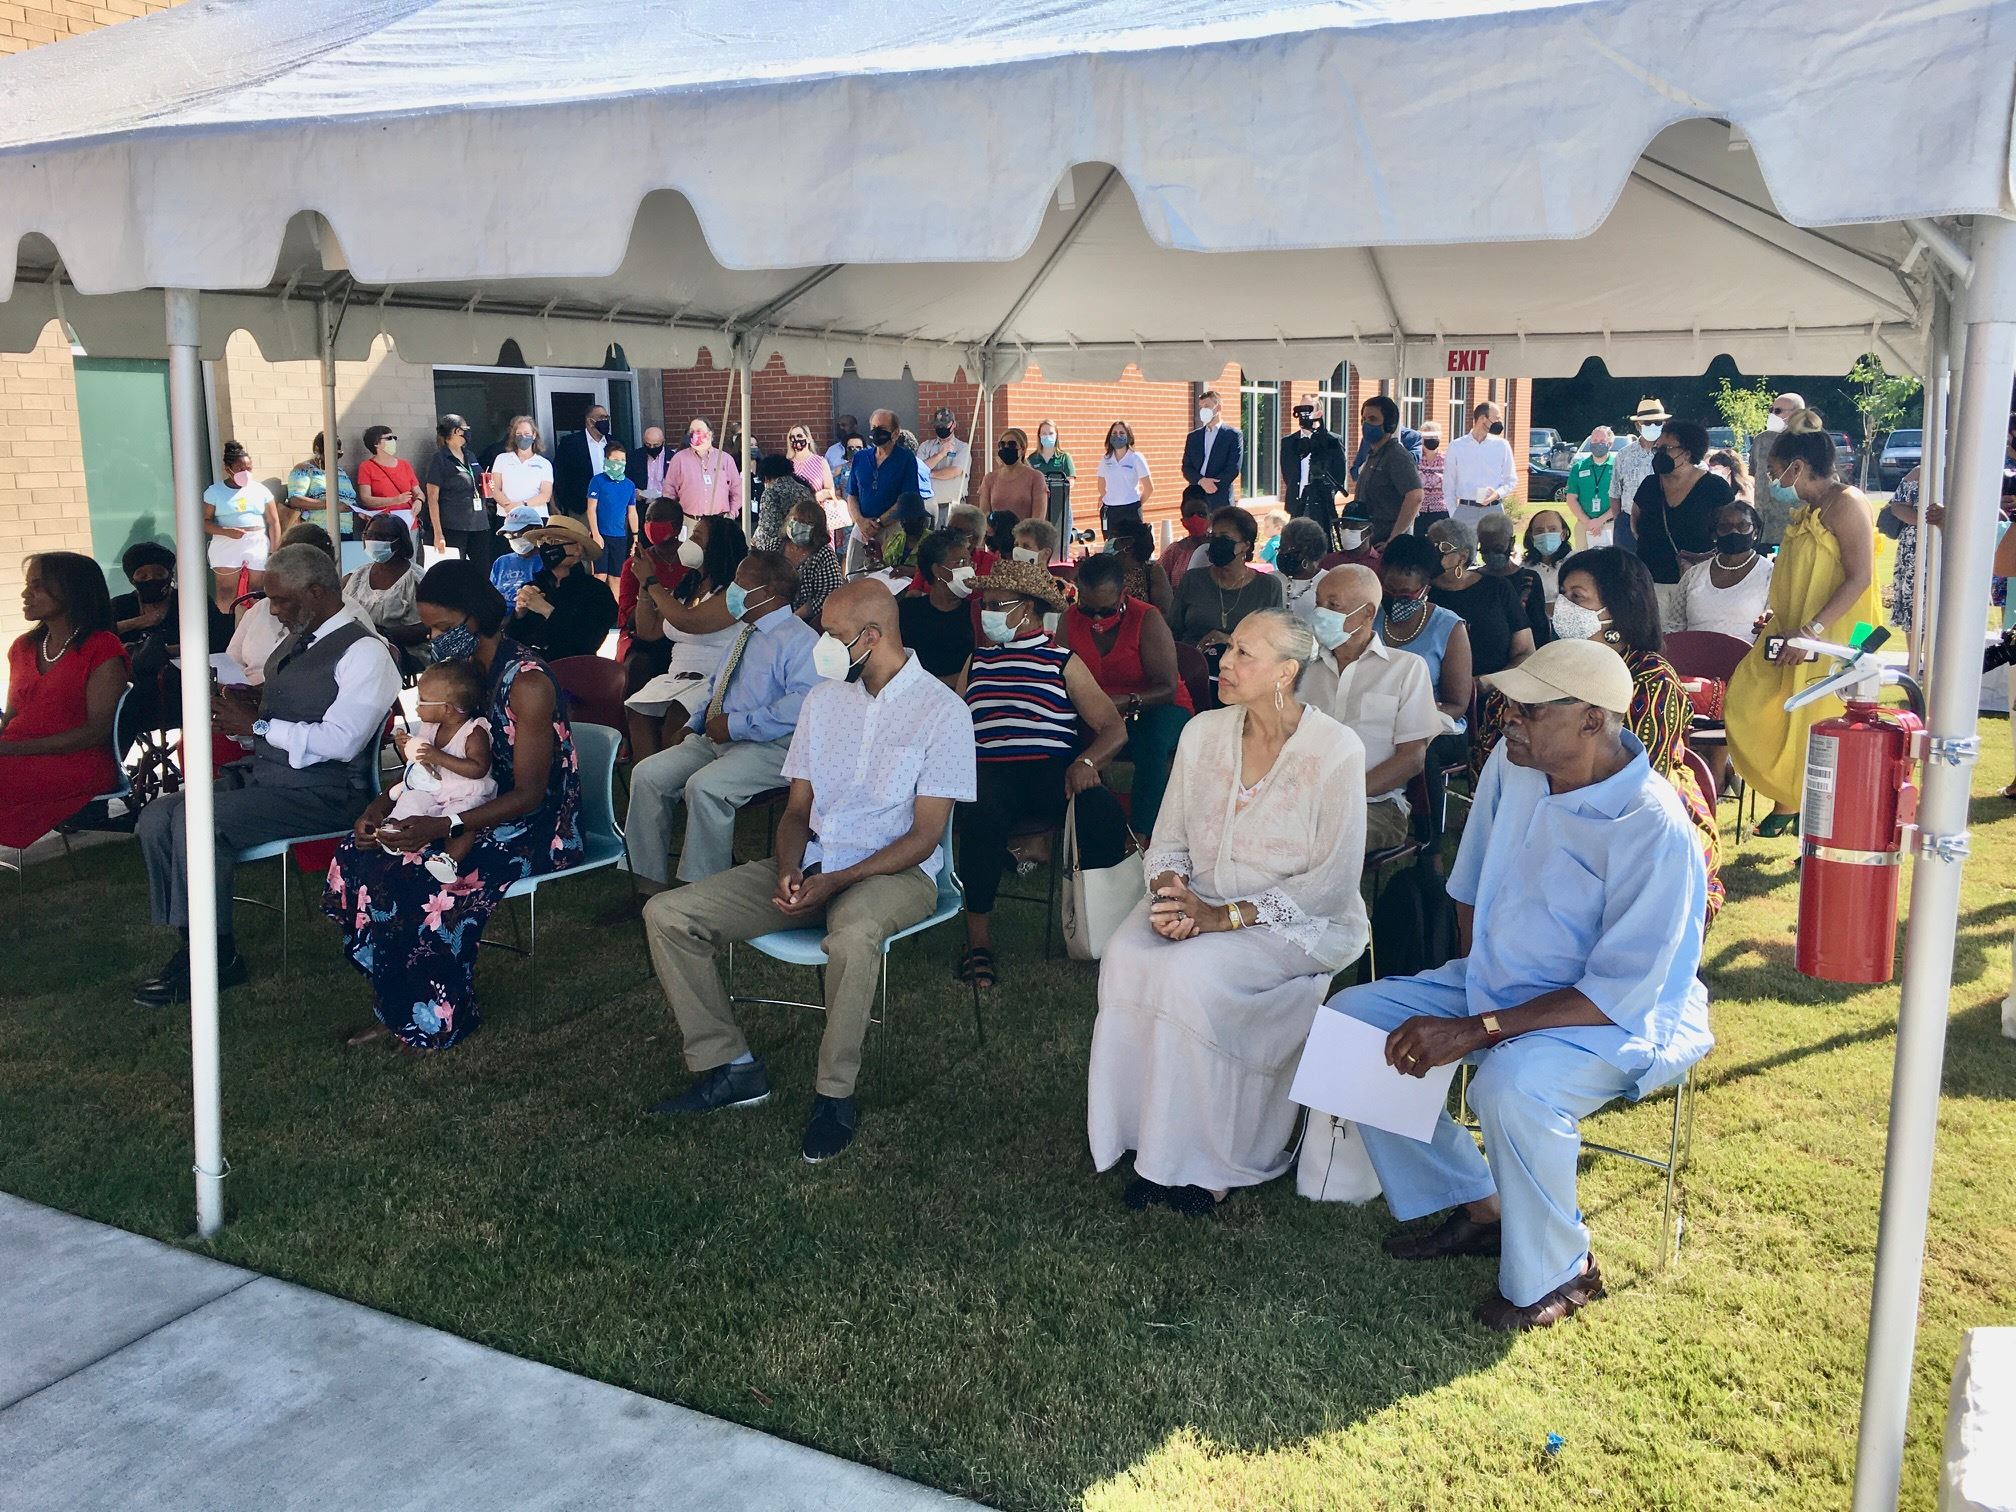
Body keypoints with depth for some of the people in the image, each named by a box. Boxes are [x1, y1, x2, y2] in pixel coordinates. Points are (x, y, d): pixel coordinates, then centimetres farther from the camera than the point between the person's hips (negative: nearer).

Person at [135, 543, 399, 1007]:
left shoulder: (364, 652, -11)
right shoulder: (294, 643, 18)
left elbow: (340, 741, -21)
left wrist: (257, 724, -16)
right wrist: (248, 706, 3)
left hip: (322, 791, -9)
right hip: (260, 774, 9)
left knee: (195, 819, -25)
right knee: (156, 818, -8)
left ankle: (216, 957, -12)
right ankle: (192, 945, -3)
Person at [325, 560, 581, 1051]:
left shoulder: (527, 683, -18)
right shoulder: (462, 669, 7)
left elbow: (529, 794, -21)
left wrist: (444, 826, -31)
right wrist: (383, 803, -6)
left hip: (535, 823, -8)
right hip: (479, 807, 8)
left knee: (419, 880, -29)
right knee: (360, 856, -12)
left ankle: (434, 1020, -8)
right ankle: (395, 1009, -4)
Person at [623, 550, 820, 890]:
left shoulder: (799, 639, -10)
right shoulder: (743, 630, 20)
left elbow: (802, 704, -26)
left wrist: (736, 725, -23)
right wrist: (694, 724, 14)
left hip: (769, 747, -9)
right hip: (715, 739, 9)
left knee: (704, 786, -32)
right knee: (647, 774, -6)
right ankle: (651, 881, 0)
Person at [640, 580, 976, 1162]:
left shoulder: (942, 711, -8)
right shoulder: (823, 697, 11)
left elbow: (925, 835, -11)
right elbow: (797, 808, 12)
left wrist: (835, 882, -21)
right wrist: (788, 871, -11)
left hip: (895, 871, -6)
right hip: (810, 864, 6)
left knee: (852, 936, -42)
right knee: (666, 914, -9)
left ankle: (835, 1094, -22)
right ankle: (728, 1068, -3)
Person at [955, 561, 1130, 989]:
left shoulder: (1063, 662, 14)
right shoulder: (977, 661, 25)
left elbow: (1113, 728, 5)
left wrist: (1086, 762, -16)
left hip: (1053, 768, -1)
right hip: (989, 770, 1)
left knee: (1104, 810, -32)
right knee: (981, 815, -35)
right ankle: (978, 938, -21)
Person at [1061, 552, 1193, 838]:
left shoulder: (1147, 619, -15)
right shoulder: (1071, 618, -2)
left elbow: (1168, 688, -19)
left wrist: (1125, 702, -37)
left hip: (1157, 706, -3)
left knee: (1150, 744, -38)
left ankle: (1140, 837, -32)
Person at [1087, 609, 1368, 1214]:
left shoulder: (1336, 751, -11)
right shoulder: (1203, 732, 5)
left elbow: (1332, 883, -14)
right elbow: (1169, 840, 10)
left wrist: (1226, 916, -21)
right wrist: (1169, 893, -14)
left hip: (1299, 923, -5)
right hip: (1201, 903, 5)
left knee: (1190, 973, -32)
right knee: (1125, 956, -26)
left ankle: (1202, 1160, -13)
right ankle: (1153, 1147, -14)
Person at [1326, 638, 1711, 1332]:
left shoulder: (1654, 829, -27)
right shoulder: (1513, 763, -5)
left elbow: (1619, 994, -29)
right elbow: (1470, 887, 13)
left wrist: (1475, 1030, -32)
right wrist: (1472, 982, 5)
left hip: (1623, 1017, -8)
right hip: (1493, 982, 8)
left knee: (1512, 1086, -38)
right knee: (1348, 1017, -4)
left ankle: (1556, 1274, -7)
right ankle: (1475, 1208, 10)